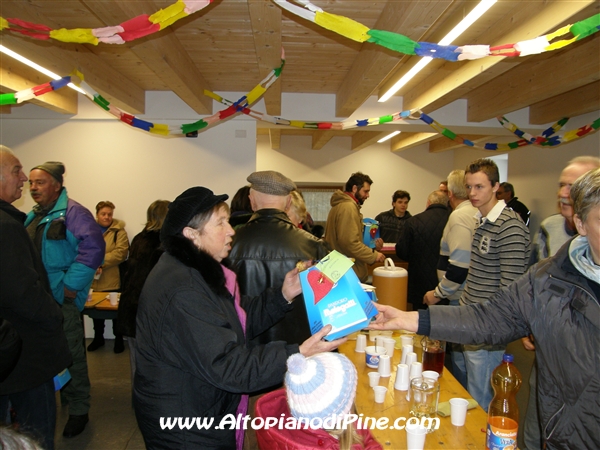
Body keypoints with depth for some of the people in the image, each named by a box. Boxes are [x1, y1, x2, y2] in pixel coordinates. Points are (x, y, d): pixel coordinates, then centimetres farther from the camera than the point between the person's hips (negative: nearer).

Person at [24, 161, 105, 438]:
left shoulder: (72, 212, -12)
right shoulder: (31, 217, 14)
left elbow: (93, 247, -23)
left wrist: (71, 286, -21)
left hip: (61, 299, -8)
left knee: (70, 354, 2)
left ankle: (78, 410, 15)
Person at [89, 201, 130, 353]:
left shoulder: (119, 231, -3)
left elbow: (121, 252, -15)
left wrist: (101, 262, -22)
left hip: (113, 280, -3)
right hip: (94, 280, 3)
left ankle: (119, 339, 23)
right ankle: (98, 338, 33)